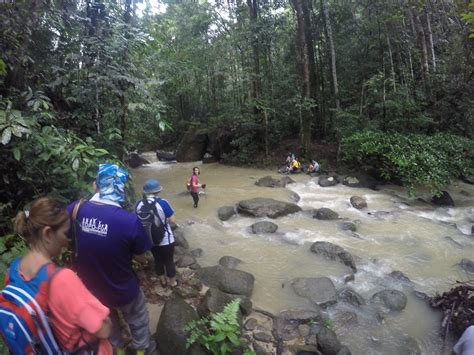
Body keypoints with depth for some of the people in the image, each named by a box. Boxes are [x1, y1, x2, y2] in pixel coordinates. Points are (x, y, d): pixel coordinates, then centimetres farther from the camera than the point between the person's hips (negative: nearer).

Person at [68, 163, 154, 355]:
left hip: (90, 288, 4)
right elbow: (140, 257, -16)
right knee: (137, 320, 29)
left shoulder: (75, 209, -22)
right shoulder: (130, 220, -32)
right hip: (122, 289, -3)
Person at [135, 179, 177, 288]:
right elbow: (172, 220, -16)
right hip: (165, 240, -4)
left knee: (158, 260, 24)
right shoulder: (162, 202, -22)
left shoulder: (139, 204, -10)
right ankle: (172, 282, 35)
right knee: (169, 261, 16)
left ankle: (163, 281, 43)